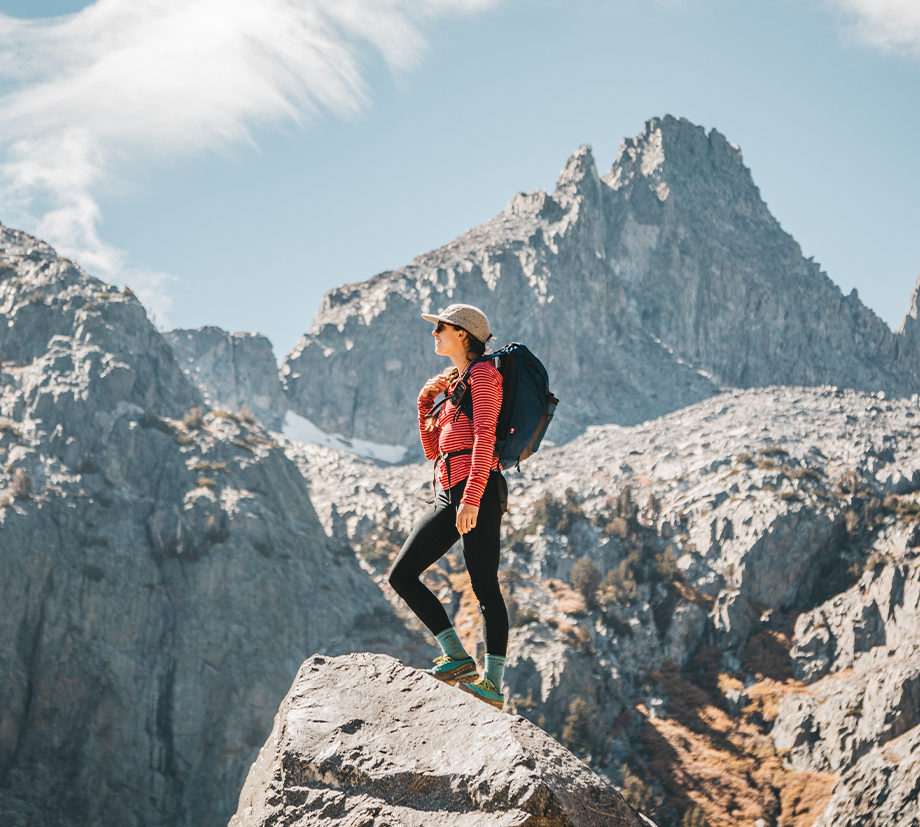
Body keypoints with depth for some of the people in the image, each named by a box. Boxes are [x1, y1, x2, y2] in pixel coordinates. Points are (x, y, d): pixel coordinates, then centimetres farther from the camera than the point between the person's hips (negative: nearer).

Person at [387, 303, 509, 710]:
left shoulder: (484, 374, -1)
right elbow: (432, 450, 24)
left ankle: (493, 683, -14)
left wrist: (472, 496, -24)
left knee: (484, 584, -12)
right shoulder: (454, 385, 25)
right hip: (448, 493, 9)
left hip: (478, 489, -9)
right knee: (401, 575, 3)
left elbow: (484, 436, -14)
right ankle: (456, 656, 3)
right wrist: (425, 401, 12)